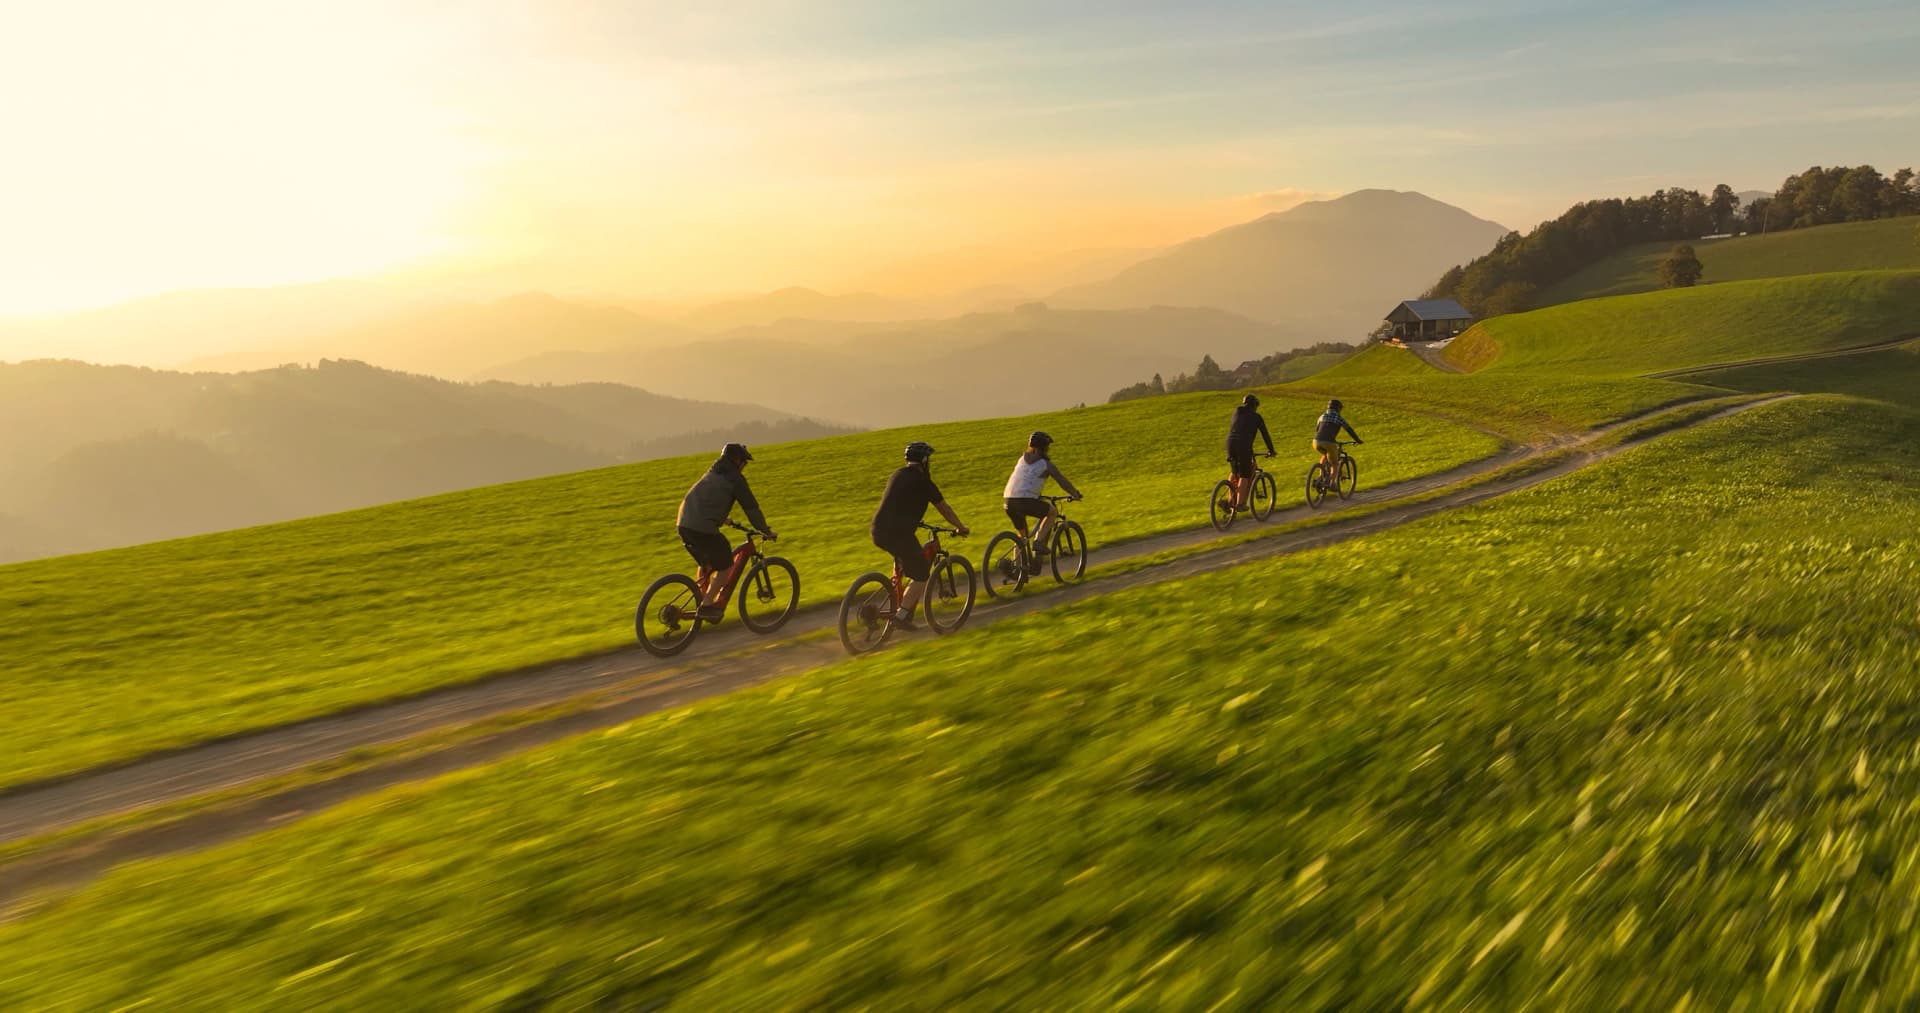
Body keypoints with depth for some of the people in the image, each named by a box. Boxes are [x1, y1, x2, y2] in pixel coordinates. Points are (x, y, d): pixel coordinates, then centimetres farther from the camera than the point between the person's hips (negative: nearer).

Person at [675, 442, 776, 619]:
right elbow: (751, 507, 2)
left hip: (684, 525, 8)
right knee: (725, 566, 7)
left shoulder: (711, 474, 25)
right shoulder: (735, 478, 1)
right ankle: (707, 605, 2)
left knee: (706, 563, 26)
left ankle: (702, 601, 26)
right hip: (704, 529, -8)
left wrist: (723, 519, 56)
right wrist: (766, 531, 12)